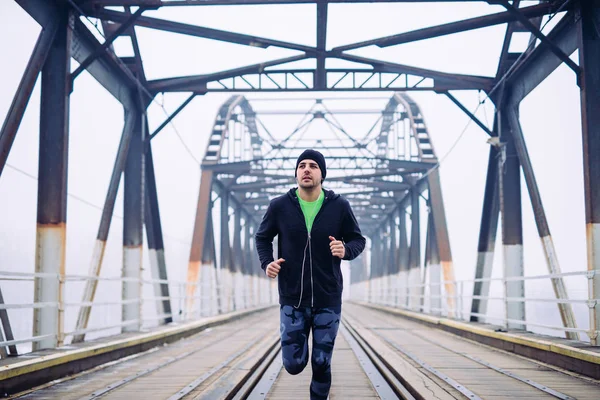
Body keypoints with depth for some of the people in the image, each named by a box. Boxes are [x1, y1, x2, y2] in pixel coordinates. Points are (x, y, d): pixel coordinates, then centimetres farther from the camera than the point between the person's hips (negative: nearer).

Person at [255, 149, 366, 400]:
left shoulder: (339, 206, -6)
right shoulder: (279, 206, -5)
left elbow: (358, 240, 5)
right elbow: (262, 237, 10)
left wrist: (346, 250, -18)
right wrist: (266, 262, -9)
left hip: (328, 299, 0)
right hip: (292, 299, 0)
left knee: (321, 365, 4)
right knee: (294, 364, 2)